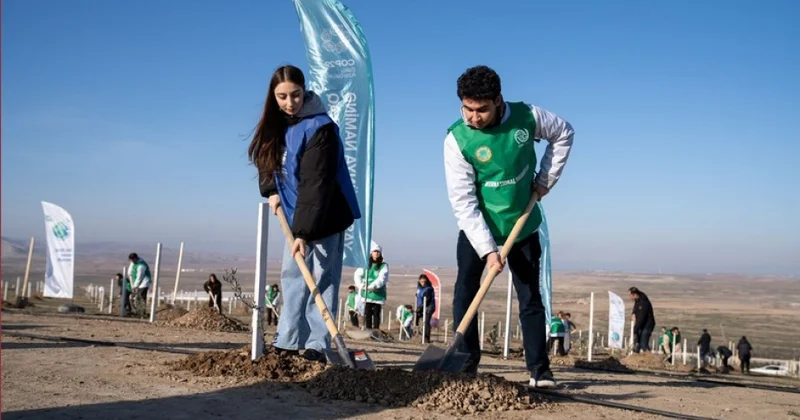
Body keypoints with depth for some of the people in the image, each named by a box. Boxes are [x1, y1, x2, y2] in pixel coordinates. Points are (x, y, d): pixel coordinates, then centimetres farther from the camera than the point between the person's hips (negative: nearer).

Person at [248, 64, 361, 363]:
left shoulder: (319, 129, -24)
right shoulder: (276, 124, 1)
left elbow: (316, 184, -29)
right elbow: (268, 159, 15)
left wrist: (304, 231, -33)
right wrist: (272, 190, -4)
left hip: (324, 216, -8)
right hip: (295, 214, 8)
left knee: (320, 279, -7)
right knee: (292, 276, 10)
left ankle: (317, 346, -3)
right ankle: (287, 343, 16)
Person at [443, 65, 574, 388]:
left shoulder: (527, 117, -16)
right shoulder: (457, 139, -22)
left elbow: (564, 133, 5)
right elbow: (463, 202, -22)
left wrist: (546, 179, -1)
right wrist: (487, 249, -28)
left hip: (523, 225, 1)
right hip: (476, 228, -1)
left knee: (530, 298, 4)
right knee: (465, 294, -4)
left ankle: (539, 369, 11)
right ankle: (466, 366, 6)